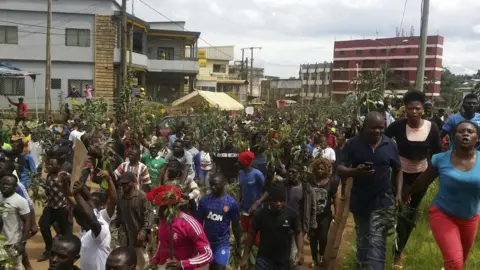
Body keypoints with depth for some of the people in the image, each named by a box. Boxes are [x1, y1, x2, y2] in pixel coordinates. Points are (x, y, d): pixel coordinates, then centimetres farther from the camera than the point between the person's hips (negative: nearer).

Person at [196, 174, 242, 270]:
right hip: (206, 242, 3)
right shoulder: (204, 200, -6)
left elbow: (235, 226, -2)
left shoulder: (232, 202, -10)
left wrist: (238, 246, 4)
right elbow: (199, 222, 2)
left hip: (222, 244, -2)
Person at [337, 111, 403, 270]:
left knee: (377, 241, -7)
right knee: (362, 237, 20)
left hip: (382, 200, -1)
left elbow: (398, 170, 8)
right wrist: (356, 171, -33)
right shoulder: (353, 144, -9)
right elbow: (340, 170, -12)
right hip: (359, 200, 1)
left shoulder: (390, 144, -3)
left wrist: (399, 193, -3)